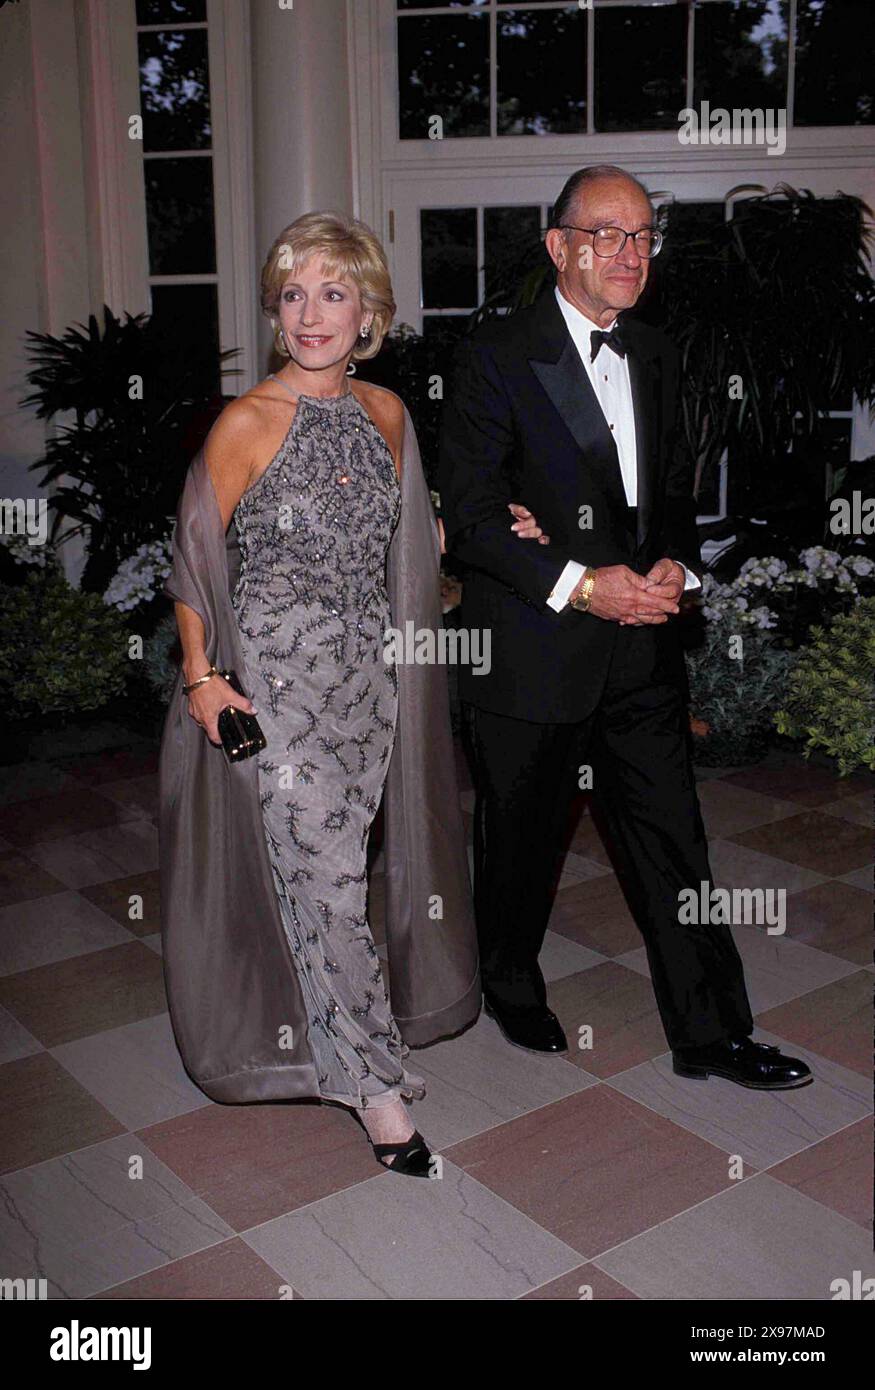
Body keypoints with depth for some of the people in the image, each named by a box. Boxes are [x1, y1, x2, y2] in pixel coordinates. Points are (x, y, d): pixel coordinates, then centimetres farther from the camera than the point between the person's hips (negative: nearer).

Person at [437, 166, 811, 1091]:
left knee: (673, 841, 8)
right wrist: (579, 585, -19)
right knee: (519, 839, 12)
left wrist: (675, 564, -2)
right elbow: (466, 513, -12)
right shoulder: (496, 357, -8)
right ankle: (511, 988, 37)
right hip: (531, 651, -5)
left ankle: (710, 1033, 21)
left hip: (641, 647, 5)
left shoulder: (655, 355, 12)